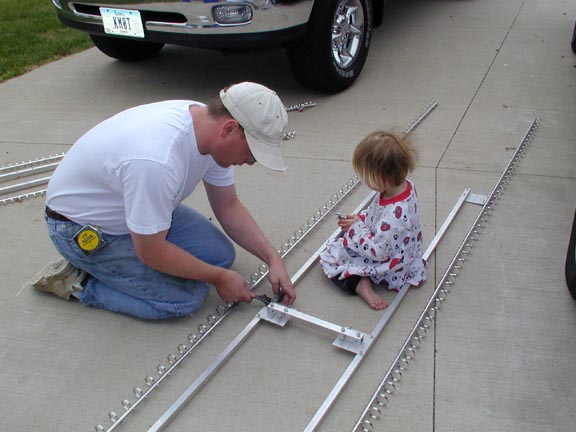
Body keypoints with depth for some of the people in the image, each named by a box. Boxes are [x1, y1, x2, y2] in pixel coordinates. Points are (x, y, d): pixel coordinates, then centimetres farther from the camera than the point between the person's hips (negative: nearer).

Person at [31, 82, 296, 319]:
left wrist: (272, 258, -8)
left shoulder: (211, 127, -13)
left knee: (221, 254, 2)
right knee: (187, 297, -16)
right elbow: (151, 251, -27)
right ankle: (78, 282, 1)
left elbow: (228, 207, 1)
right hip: (82, 228, -8)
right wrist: (219, 277, -15)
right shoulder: (157, 161, -40)